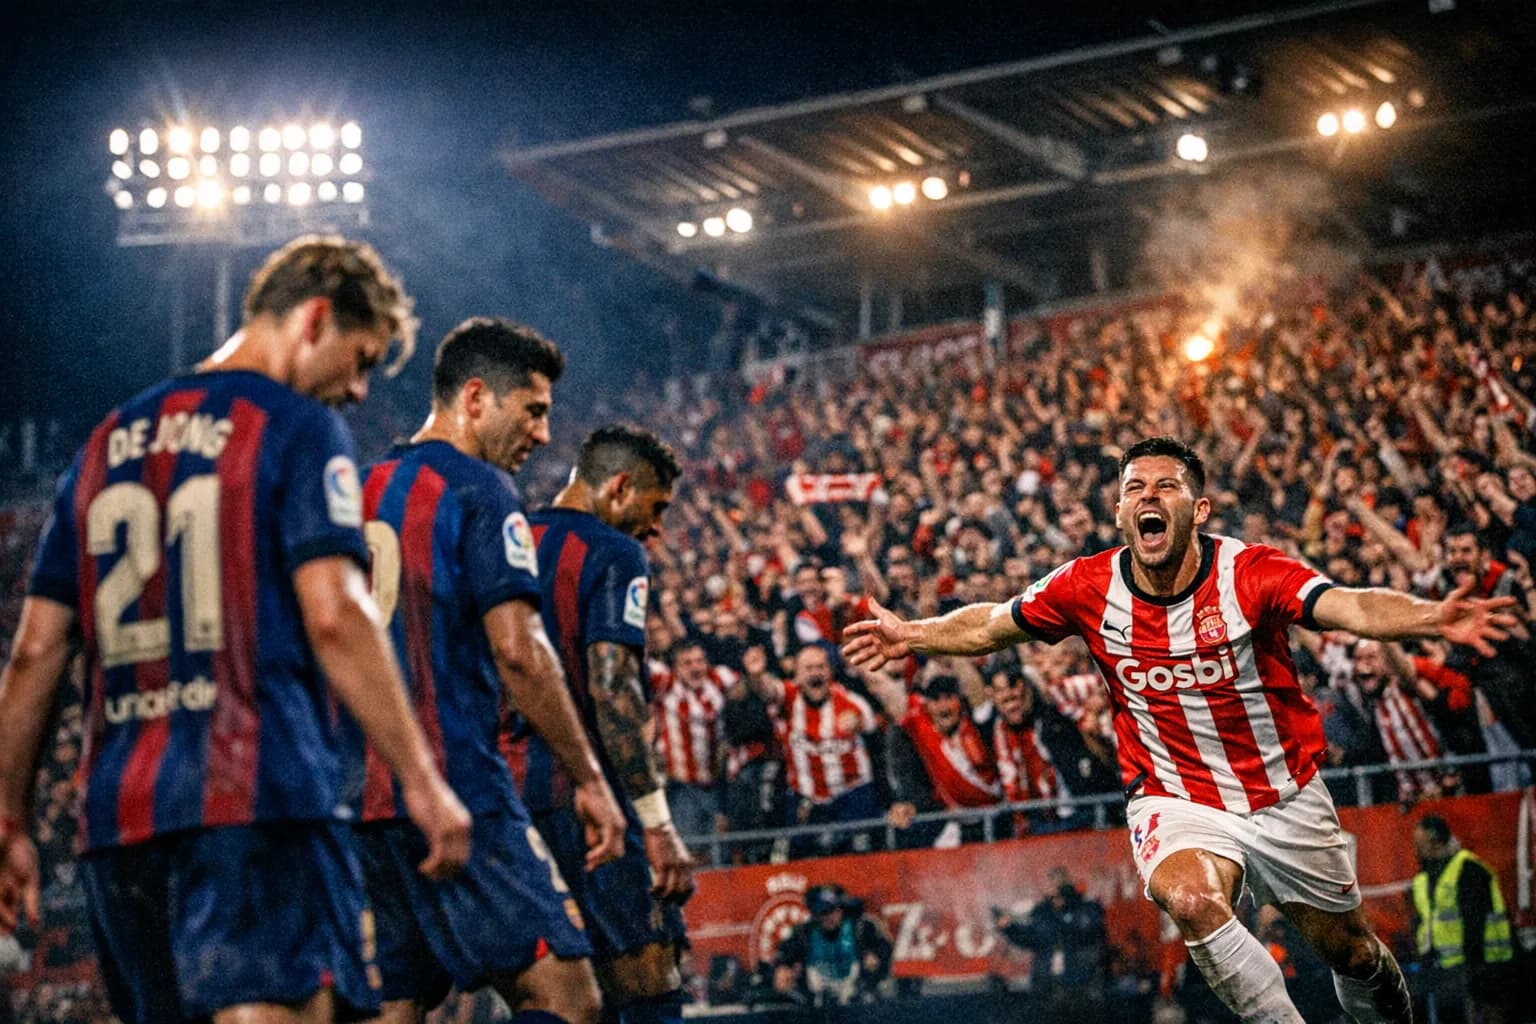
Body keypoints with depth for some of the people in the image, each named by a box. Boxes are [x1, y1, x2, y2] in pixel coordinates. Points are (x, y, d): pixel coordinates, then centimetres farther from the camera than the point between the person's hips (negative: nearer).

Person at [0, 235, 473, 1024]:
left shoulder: (109, 442, 20)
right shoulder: (297, 427, 0)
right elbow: (334, 613, -12)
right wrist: (420, 779, -12)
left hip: (118, 811, 7)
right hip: (258, 793, -7)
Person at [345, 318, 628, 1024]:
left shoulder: (360, 493, 19)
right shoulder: (478, 490, -4)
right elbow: (517, 649, -14)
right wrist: (589, 779, -9)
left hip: (357, 794, 8)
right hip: (453, 786, -8)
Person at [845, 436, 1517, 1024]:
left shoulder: (1249, 573, -20)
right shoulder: (1090, 588, -11)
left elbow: (1353, 608, -36)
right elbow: (990, 625, 7)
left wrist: (1431, 618, -54)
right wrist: (914, 636, 0)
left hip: (1284, 797, 0)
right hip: (1174, 800, 0)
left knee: (1351, 951, 13)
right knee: (1190, 899, -33)